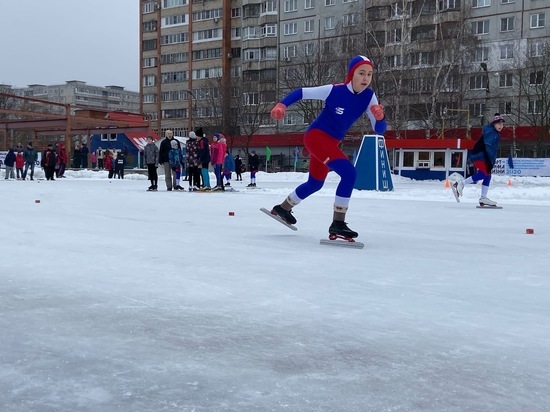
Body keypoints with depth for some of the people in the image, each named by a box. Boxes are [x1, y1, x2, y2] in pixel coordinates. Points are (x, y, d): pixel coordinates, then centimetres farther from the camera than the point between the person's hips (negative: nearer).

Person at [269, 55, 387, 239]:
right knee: (349, 173, -25)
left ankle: (282, 208, 46)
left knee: (315, 183, 24)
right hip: (316, 136, -8)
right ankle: (337, 224, -17)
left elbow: (379, 130, -8)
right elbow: (301, 92, -12)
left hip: (331, 142, 8)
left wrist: (380, 117, -30)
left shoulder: (368, 96, -7)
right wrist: (282, 105, -28)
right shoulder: (334, 91, -20)